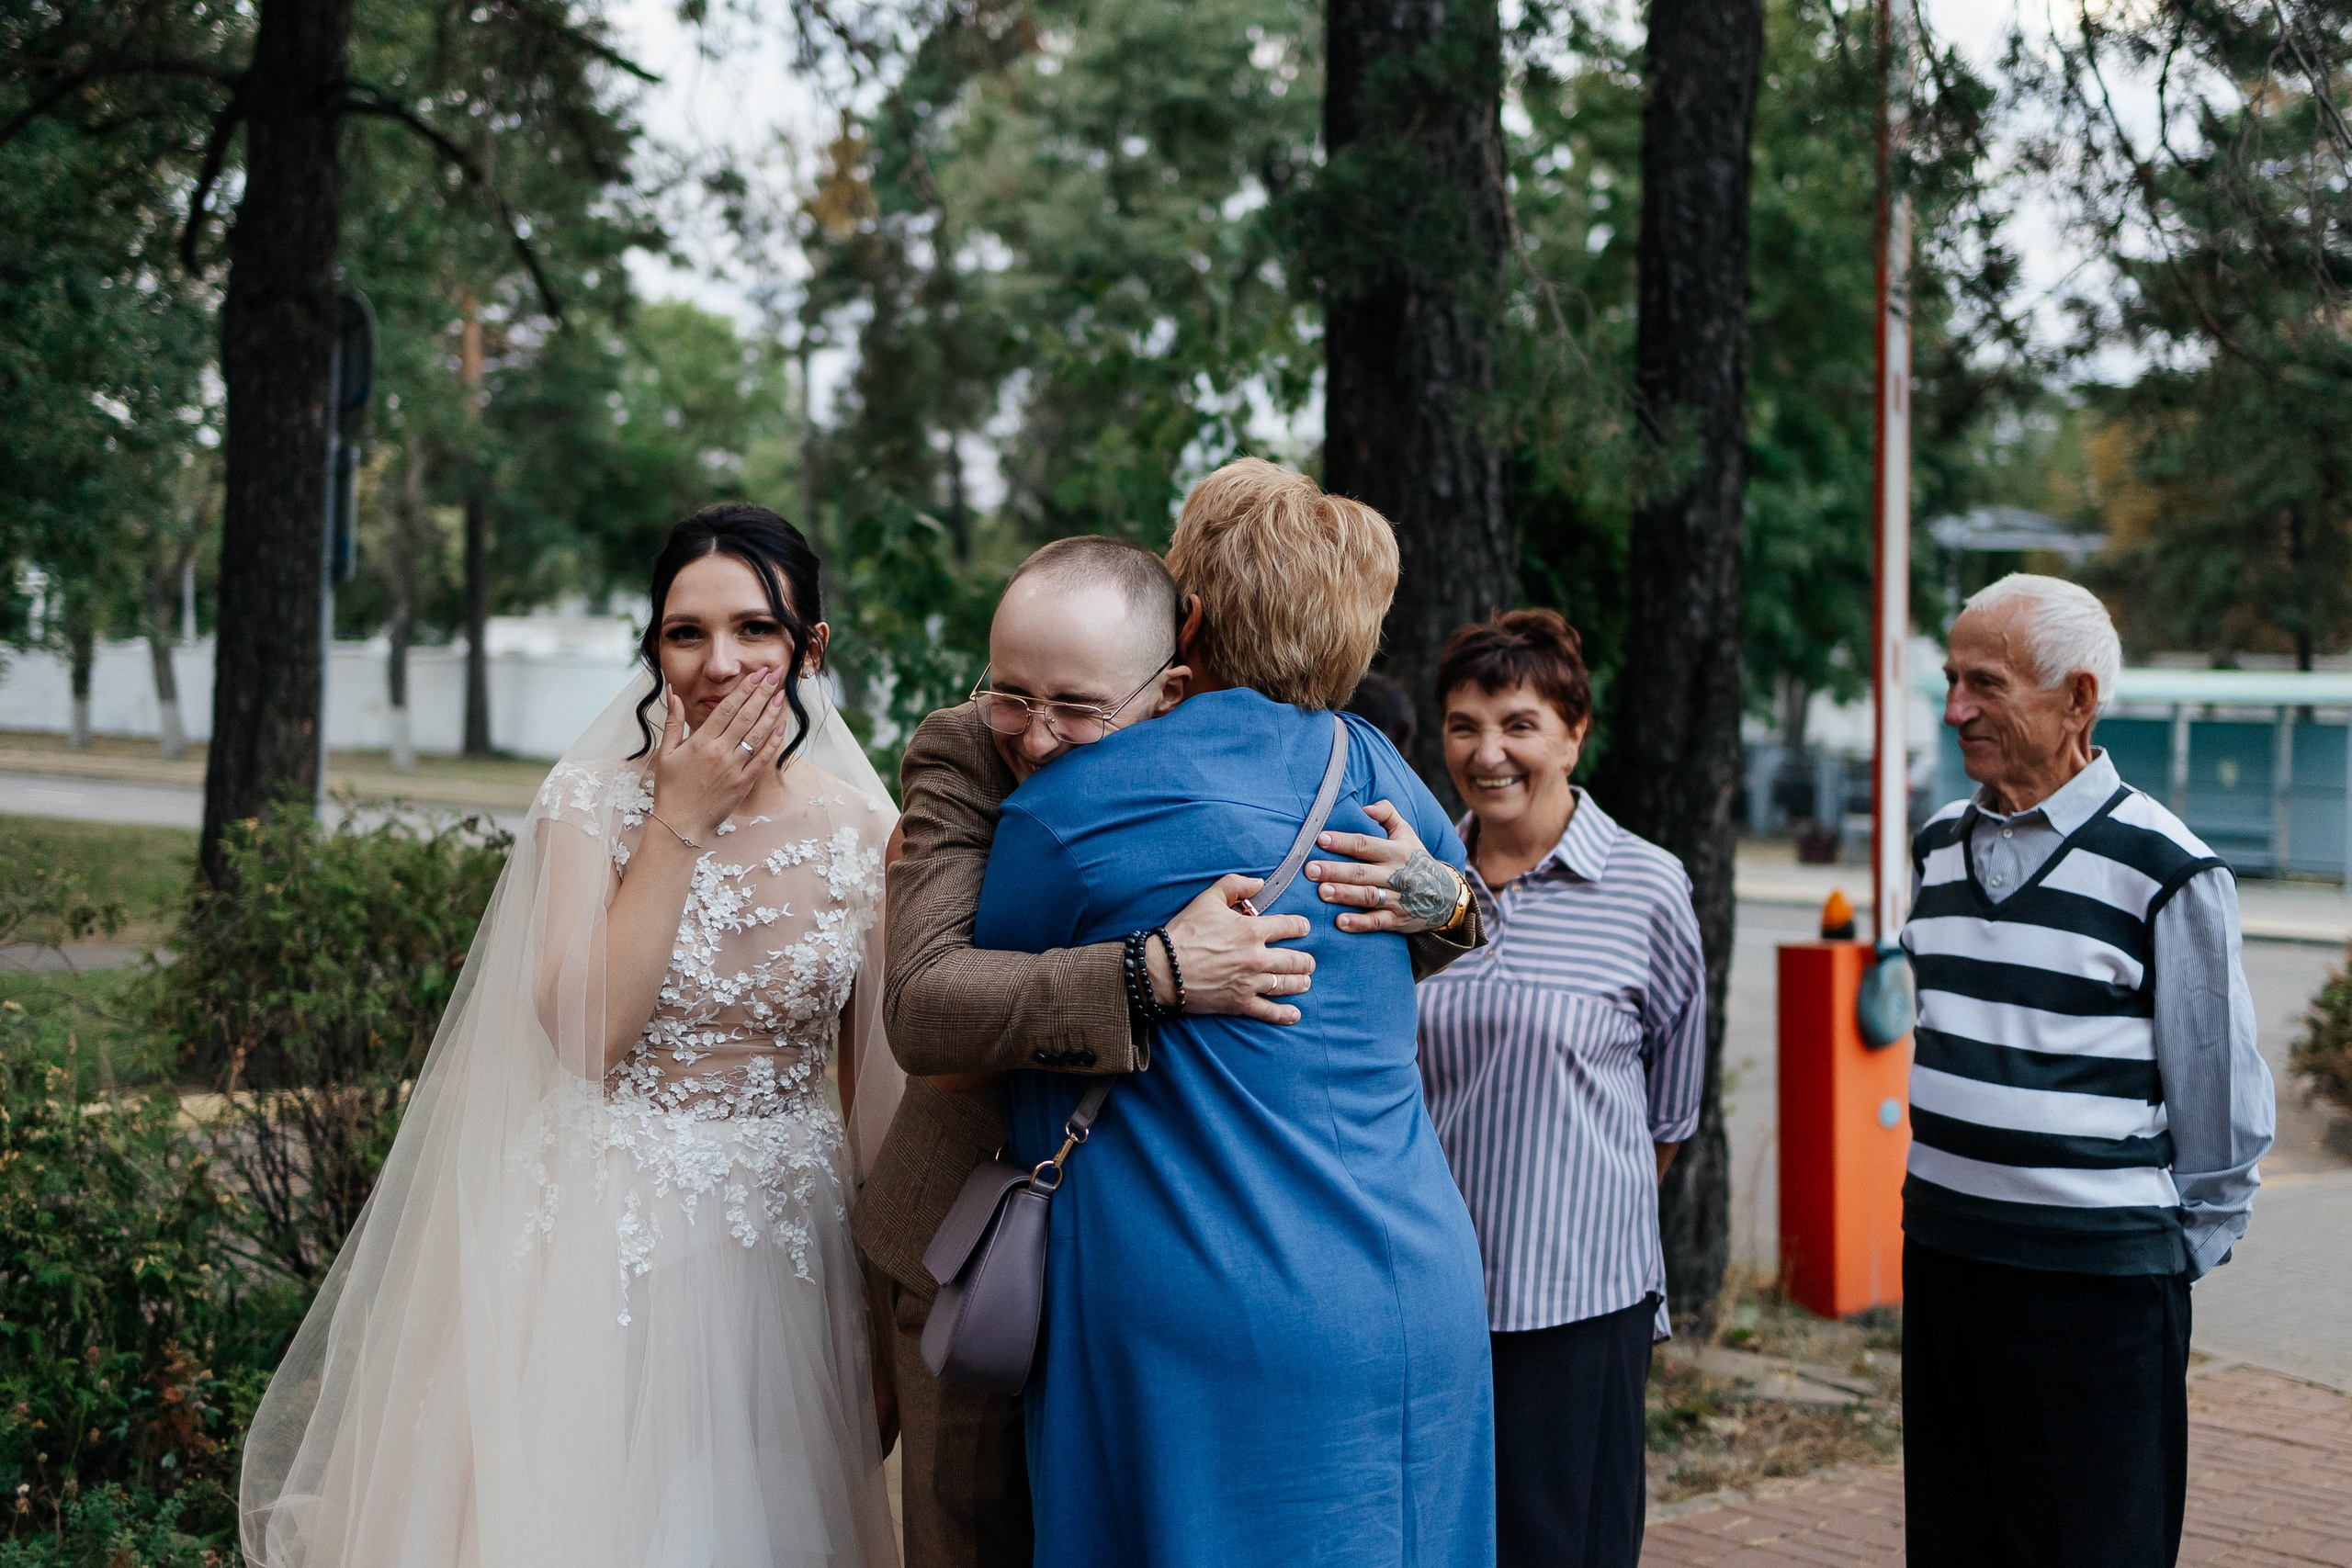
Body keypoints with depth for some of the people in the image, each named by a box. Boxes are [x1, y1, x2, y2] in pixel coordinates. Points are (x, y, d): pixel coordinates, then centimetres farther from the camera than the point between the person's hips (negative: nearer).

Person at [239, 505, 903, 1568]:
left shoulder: (862, 829, -1)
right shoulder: (592, 801, -6)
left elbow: (875, 1078, 6)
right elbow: (584, 1037, -18)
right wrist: (681, 823, -17)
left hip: (788, 1236, 2)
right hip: (609, 1232, -2)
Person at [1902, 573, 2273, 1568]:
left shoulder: (2166, 870, -10)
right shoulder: (1939, 850, 9)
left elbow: (2222, 1094, -5)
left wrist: (2183, 1255, 0)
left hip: (2096, 1274, -6)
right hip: (1942, 1255, 6)